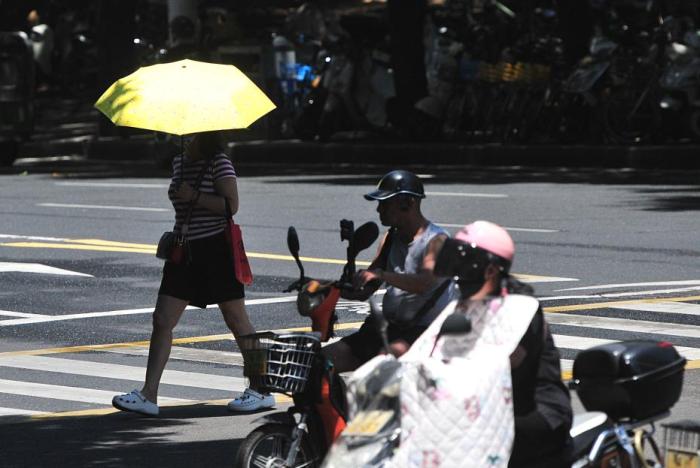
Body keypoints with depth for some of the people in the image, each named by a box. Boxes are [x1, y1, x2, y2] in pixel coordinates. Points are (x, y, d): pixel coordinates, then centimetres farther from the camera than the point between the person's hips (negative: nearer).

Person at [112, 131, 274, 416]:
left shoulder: (219, 163, -9)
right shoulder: (179, 163, 12)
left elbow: (231, 205, -18)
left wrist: (195, 197, -22)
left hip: (216, 248, -7)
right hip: (184, 250, 7)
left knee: (237, 321, 1)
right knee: (162, 320, -3)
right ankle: (148, 395, -5)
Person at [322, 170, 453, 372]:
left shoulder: (436, 240, -9)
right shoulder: (391, 238, 15)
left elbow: (425, 282, -28)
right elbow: (364, 290, 14)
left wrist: (382, 275, -42)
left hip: (423, 330, -8)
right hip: (388, 325, 8)